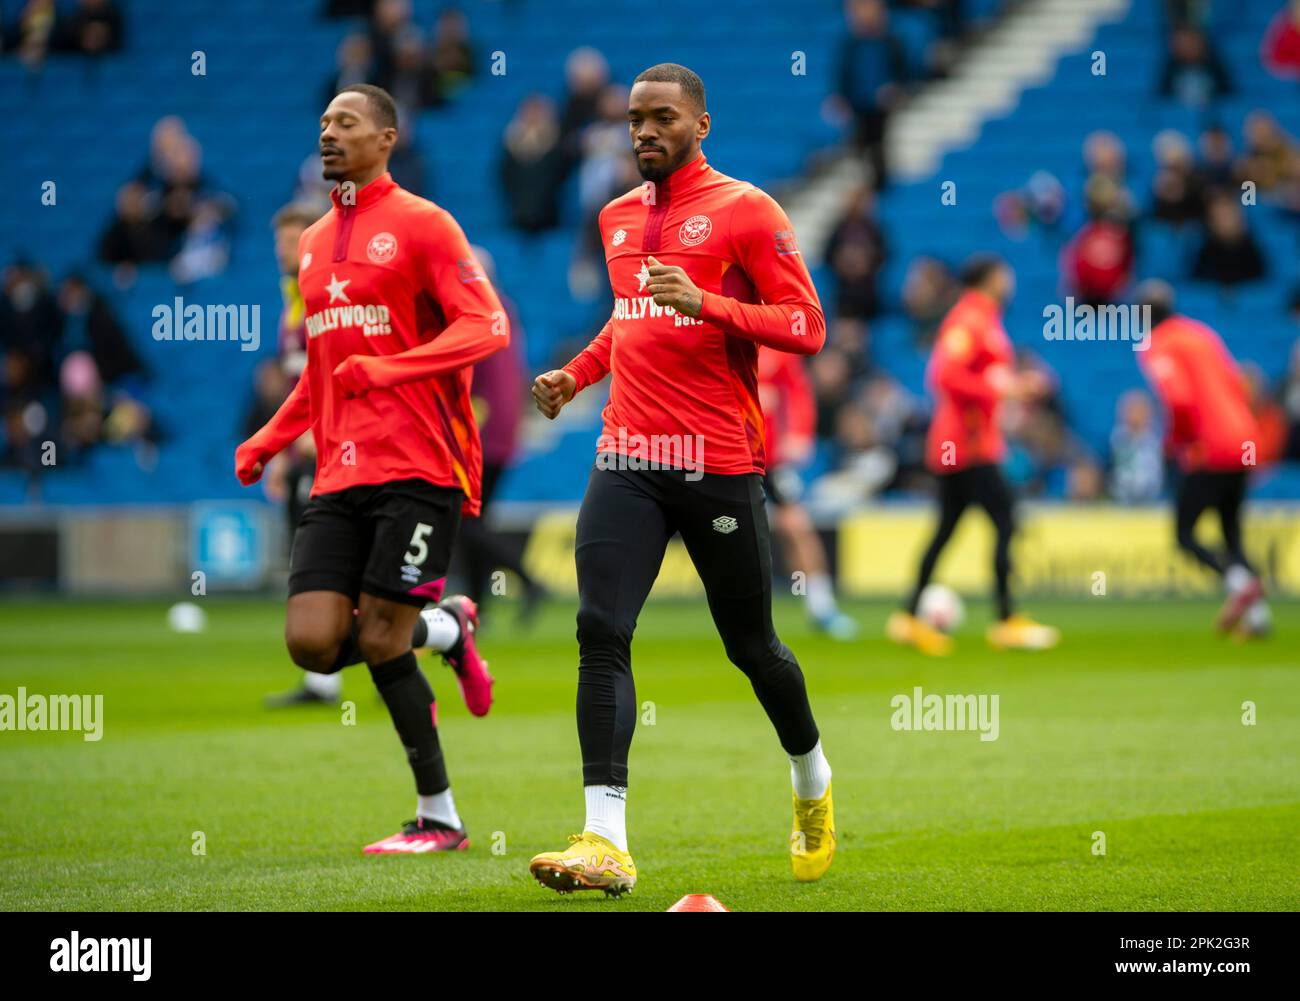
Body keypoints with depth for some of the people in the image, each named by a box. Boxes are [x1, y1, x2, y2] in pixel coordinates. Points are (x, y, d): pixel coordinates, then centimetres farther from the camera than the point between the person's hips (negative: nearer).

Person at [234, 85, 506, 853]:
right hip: (340, 475, 7)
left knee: (381, 644, -9)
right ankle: (447, 630, 20)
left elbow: (487, 327, -13)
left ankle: (439, 817, 5)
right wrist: (268, 442, 17)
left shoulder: (422, 225, -3)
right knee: (312, 644, -8)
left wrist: (385, 369, -24)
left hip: (417, 471, -7)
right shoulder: (314, 242, 20)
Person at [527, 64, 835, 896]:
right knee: (601, 632, -14)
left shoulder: (744, 211, -4)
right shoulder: (618, 218, 15)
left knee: (752, 647, 7)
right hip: (629, 460, 4)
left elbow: (807, 326, -9)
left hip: (722, 466, -4)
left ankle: (813, 782, 37)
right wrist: (577, 374, 16)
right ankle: (607, 842, -19)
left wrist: (704, 303, -21)